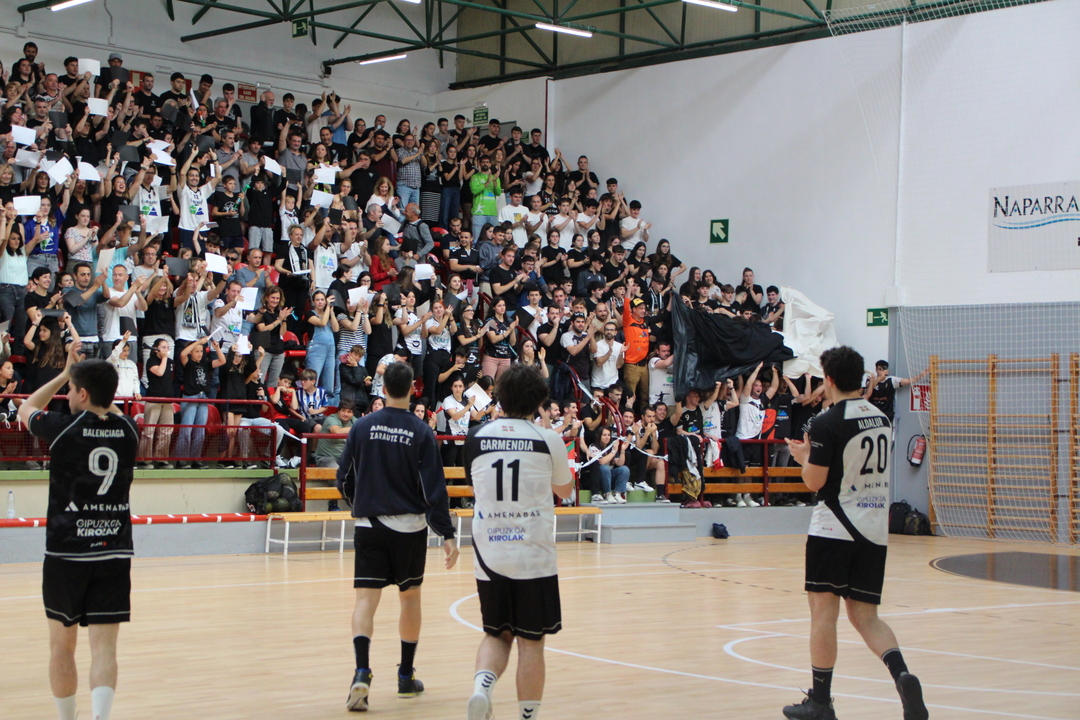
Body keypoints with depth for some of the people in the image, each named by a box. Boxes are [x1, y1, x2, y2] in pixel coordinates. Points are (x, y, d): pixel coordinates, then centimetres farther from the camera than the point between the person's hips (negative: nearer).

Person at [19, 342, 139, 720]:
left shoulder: (65, 428, -9)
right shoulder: (128, 431, 2)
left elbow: (26, 409, 14)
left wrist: (65, 373, 19)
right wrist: (80, 372, 29)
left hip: (66, 551, -2)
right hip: (115, 551, 2)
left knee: (62, 645, 14)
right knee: (104, 647, -2)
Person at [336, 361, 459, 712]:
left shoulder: (362, 427, -1)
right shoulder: (421, 432, -6)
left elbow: (344, 480, 6)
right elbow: (434, 487, -9)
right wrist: (447, 534, -6)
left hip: (369, 525, 0)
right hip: (410, 526, 0)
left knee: (366, 598, -3)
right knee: (410, 596, 16)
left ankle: (362, 672, -24)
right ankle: (406, 677, 24)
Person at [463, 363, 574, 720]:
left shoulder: (476, 437, 2)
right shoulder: (548, 440, -5)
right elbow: (564, 490, 12)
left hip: (488, 553, 3)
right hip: (533, 555, -3)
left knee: (496, 634, 16)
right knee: (531, 641, 6)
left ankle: (482, 685, -10)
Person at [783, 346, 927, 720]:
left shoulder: (827, 423, -12)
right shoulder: (881, 419, 10)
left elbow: (815, 481, -11)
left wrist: (804, 456, 9)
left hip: (835, 528, -6)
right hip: (875, 530, 6)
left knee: (823, 608, 3)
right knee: (865, 615, 10)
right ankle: (901, 674, -14)